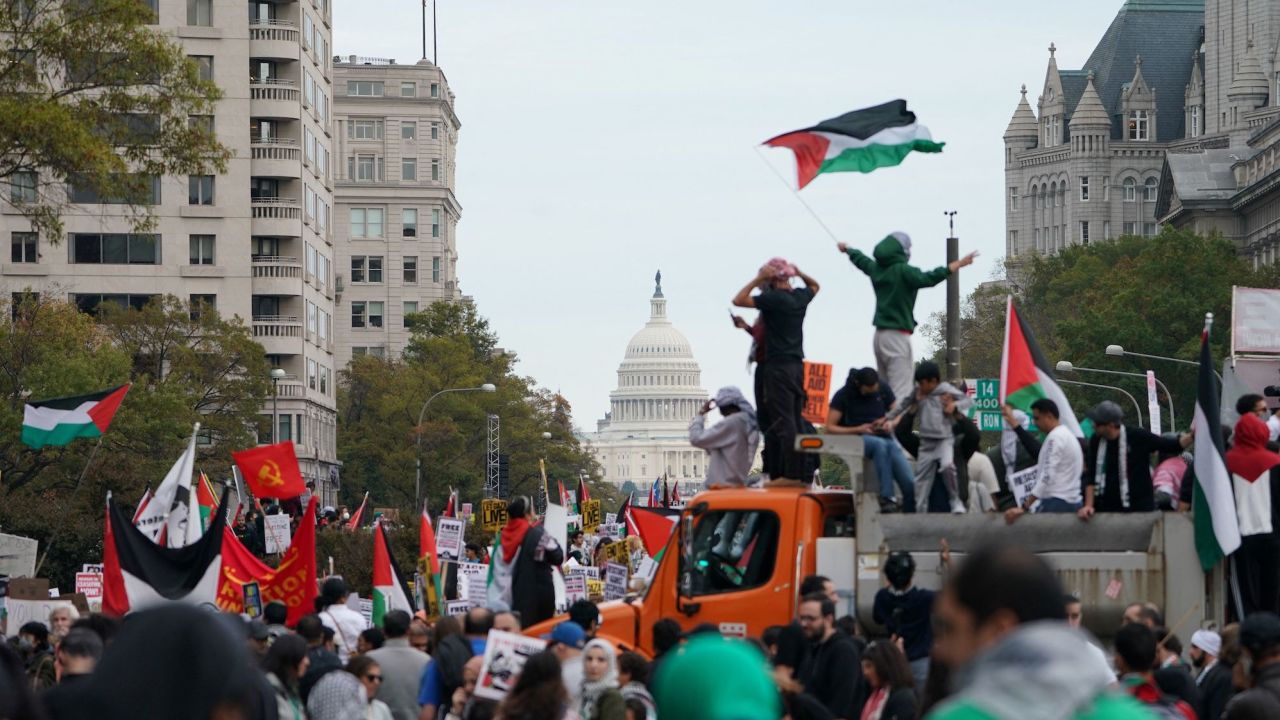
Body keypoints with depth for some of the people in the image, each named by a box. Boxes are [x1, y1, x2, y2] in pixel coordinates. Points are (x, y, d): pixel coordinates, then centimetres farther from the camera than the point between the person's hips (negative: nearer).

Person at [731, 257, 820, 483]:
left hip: (778, 365, -8)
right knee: (796, 422, 11)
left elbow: (738, 300, -15)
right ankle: (802, 473, 10)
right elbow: (815, 286, 34)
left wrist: (758, 279, -9)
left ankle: (790, 474, -15)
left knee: (783, 422, -10)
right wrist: (800, 273, 20)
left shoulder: (773, 298, -13)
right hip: (797, 365, 8)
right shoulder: (800, 297, 10)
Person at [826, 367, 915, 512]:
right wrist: (858, 429, -15)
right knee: (880, 444, -41)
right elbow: (830, 428, -3)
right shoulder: (843, 395, -1)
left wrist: (890, 424, -7)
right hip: (857, 439, -4)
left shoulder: (883, 389, 9)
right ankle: (887, 498, -44)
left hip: (884, 438, 4)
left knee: (909, 483, -20)